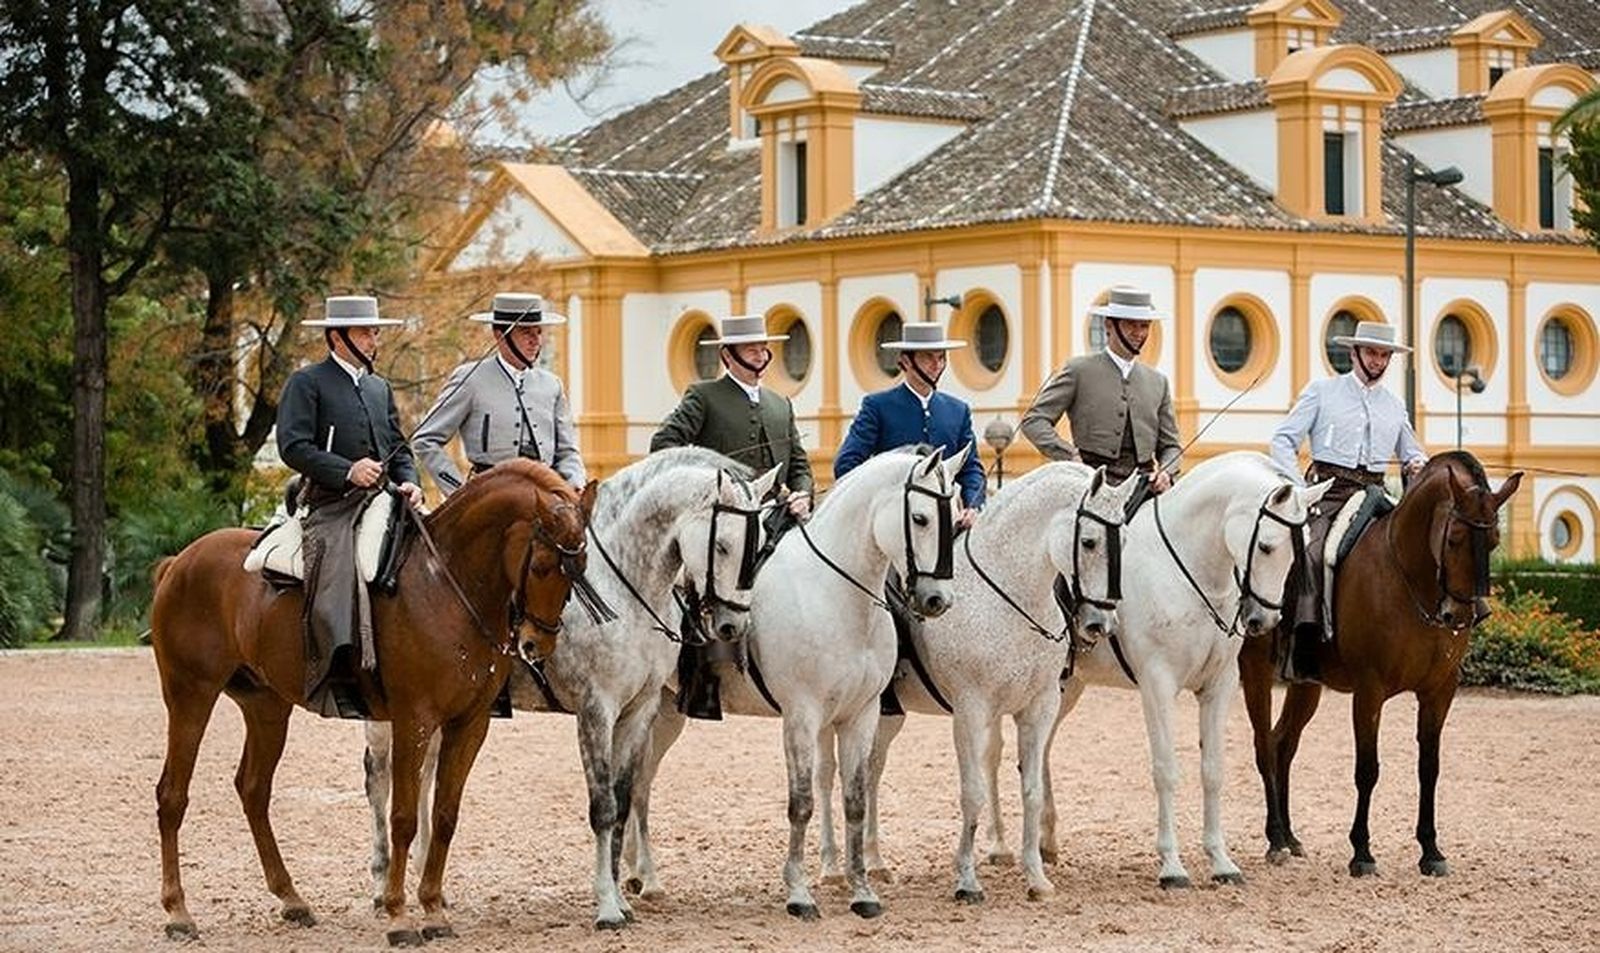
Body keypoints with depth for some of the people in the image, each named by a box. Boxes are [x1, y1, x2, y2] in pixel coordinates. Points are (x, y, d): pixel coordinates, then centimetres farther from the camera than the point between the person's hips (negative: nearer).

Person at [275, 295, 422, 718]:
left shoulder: (380, 388, 24)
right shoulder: (307, 383, 2)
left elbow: (399, 447, 26)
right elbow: (293, 446, -9)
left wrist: (408, 483, 4)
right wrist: (347, 471, -19)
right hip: (331, 504, -7)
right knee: (337, 571, -31)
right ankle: (341, 678, -38)